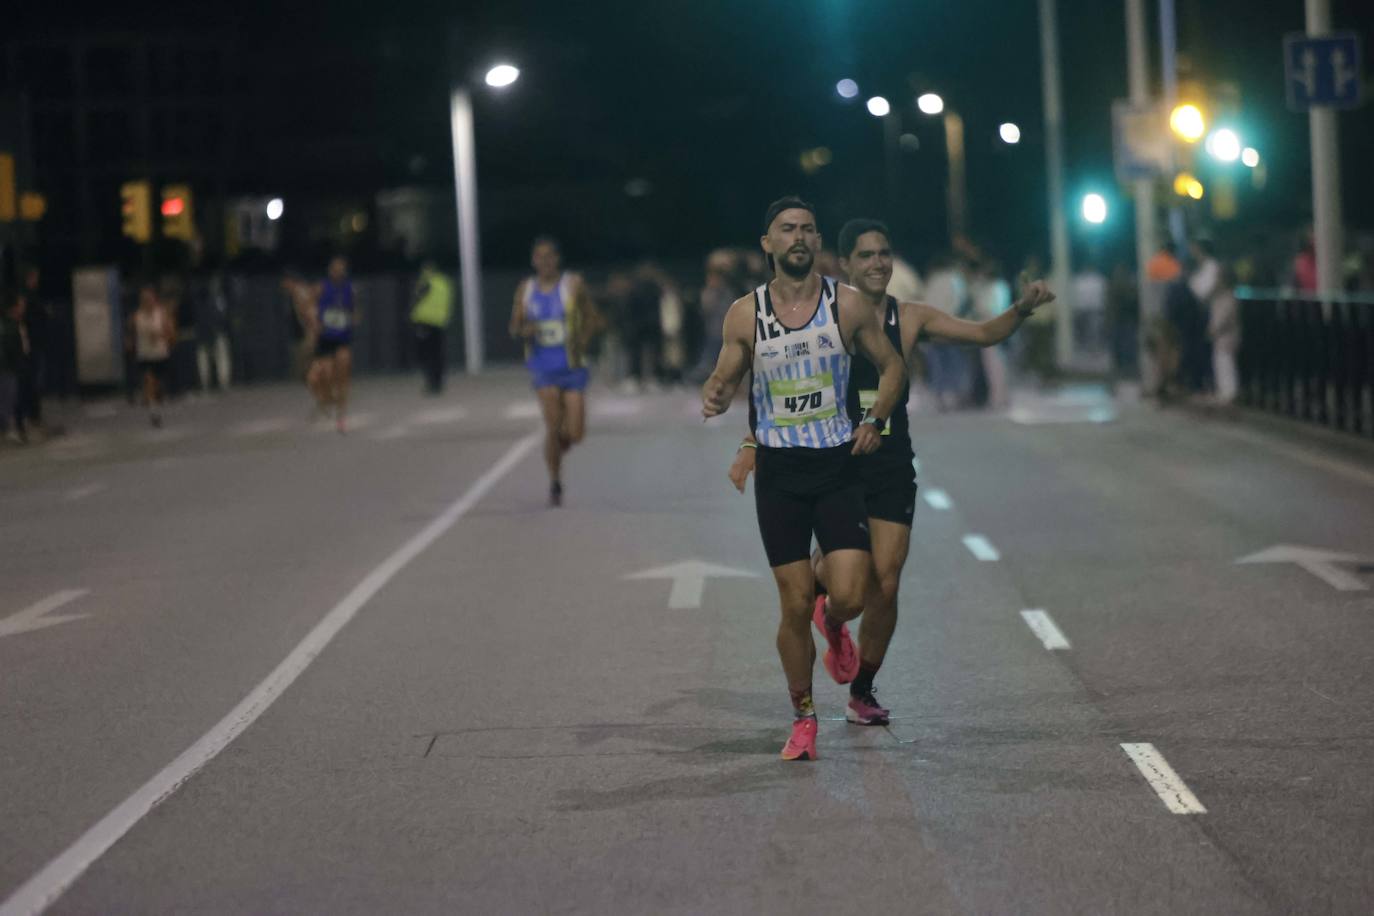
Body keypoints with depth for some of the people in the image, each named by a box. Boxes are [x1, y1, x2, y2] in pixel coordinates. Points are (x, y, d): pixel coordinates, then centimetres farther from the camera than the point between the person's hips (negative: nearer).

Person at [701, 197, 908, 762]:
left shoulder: (847, 304, -1)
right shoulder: (744, 314, -1)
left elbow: (891, 365, 11)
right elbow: (725, 378, 8)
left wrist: (874, 421, -2)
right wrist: (715, 398, -16)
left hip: (838, 467, 0)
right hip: (779, 471, 0)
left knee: (849, 596, -11)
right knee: (795, 604, -1)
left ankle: (832, 624, 28)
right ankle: (803, 719, 17)